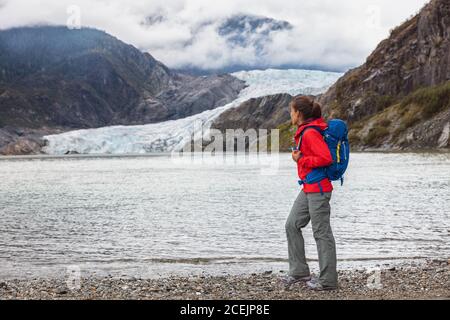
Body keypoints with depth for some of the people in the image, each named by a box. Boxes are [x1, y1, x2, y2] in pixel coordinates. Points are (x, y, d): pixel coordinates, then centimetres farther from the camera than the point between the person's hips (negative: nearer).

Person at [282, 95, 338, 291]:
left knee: (322, 233, -3)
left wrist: (301, 159, -16)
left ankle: (328, 280, 6)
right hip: (308, 189, 10)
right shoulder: (304, 131, 12)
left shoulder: (310, 133, -17)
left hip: (318, 189, -10)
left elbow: (326, 158, -25)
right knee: (292, 225, 12)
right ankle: (299, 271, 20)